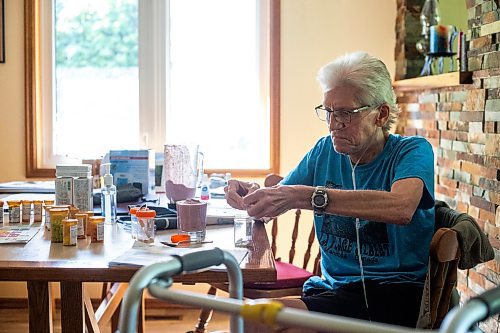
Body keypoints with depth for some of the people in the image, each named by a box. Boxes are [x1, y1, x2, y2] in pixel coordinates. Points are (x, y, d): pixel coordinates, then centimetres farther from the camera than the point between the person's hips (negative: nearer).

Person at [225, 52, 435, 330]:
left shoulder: (413, 151, -6)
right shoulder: (326, 151, 11)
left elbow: (401, 208, -29)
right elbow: (277, 202, 16)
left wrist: (303, 196, -34)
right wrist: (252, 194, -10)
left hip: (394, 289, -5)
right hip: (331, 285, 5)